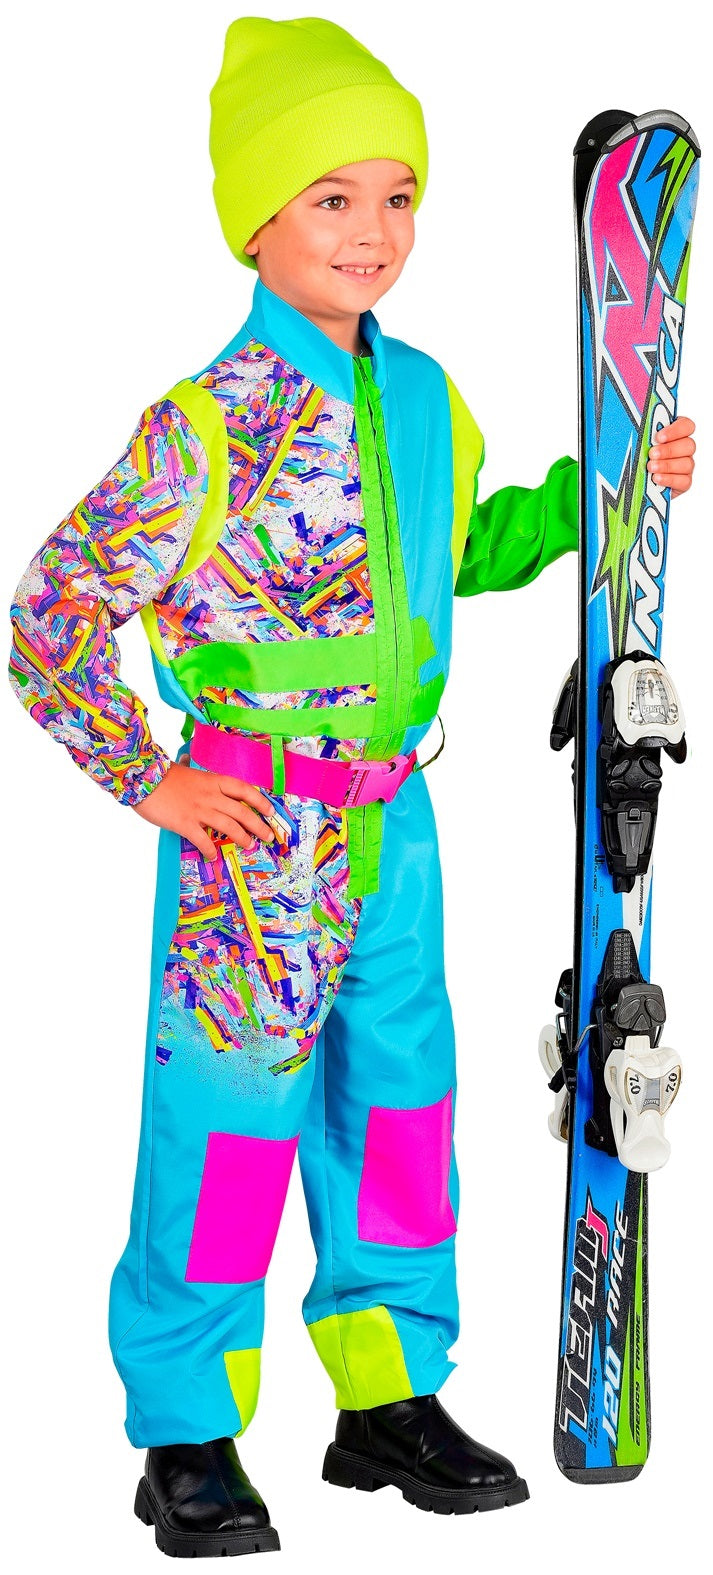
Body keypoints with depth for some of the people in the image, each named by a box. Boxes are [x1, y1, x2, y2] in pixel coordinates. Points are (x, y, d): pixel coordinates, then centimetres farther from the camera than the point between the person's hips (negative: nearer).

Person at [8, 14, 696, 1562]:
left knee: (402, 1097, 13)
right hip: (251, 822, -7)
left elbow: (467, 552, 25)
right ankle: (187, 1434, 16)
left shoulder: (421, 400, 7)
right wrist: (149, 781, -12)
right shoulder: (211, 421, -14)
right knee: (231, 1107, 1)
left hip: (392, 814, 7)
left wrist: (595, 492, 12)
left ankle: (388, 1395, 28)